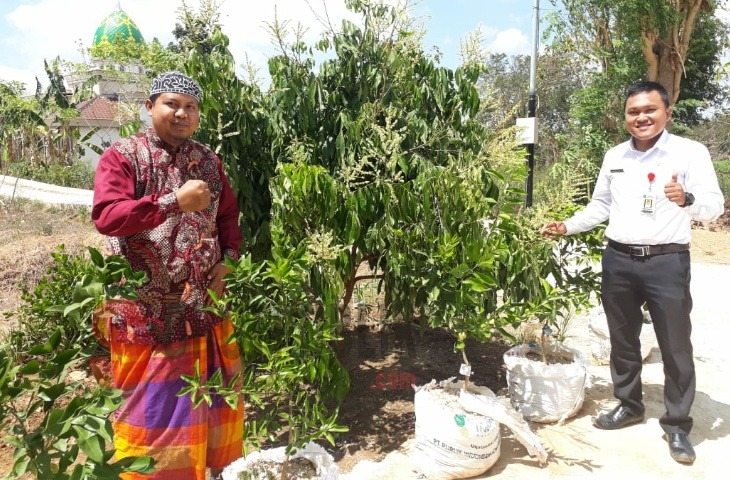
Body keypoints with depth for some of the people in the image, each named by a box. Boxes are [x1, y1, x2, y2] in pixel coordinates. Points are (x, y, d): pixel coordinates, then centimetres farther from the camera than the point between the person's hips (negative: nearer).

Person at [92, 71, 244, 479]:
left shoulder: (208, 160, 10)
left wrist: (228, 260, -1)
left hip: (205, 303, 5)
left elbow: (228, 216, 16)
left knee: (215, 397, 15)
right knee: (152, 403, 6)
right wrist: (175, 202, -25)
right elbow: (106, 217, -19)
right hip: (148, 307, -5)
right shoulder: (123, 155, -6)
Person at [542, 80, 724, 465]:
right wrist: (567, 226, 5)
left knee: (675, 347, 4)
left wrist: (687, 199, -32)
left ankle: (677, 425, 19)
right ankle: (628, 405, 33)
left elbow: (714, 205, -11)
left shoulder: (691, 152, -6)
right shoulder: (614, 156, 9)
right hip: (618, 260, 5)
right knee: (623, 340, 15)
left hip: (667, 262, -4)